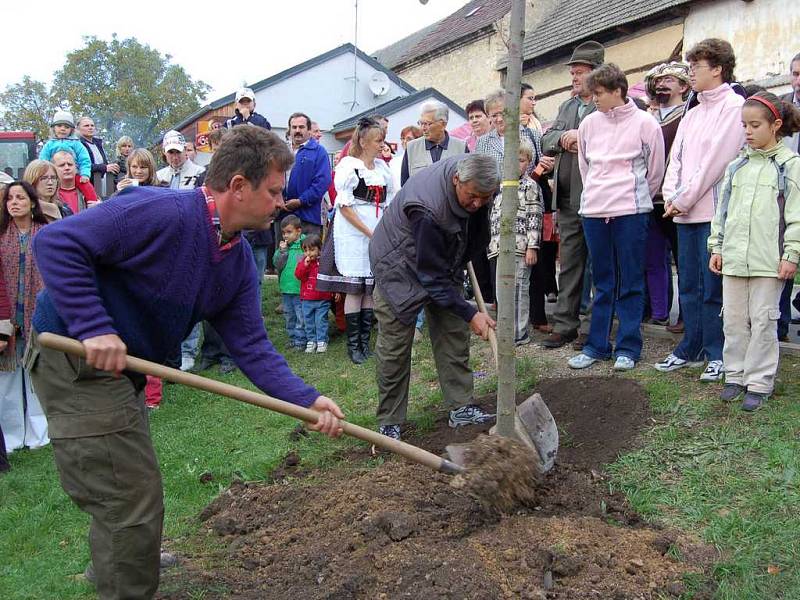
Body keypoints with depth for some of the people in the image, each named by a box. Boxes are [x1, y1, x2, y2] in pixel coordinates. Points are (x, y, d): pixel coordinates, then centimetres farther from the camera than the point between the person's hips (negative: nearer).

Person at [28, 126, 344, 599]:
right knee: (133, 503, -4)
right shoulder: (163, 213, -25)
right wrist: (95, 328, -30)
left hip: (120, 368, 9)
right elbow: (56, 244, -26)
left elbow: (251, 347, 1)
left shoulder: (240, 262, 2)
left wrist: (307, 399, -10)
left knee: (126, 502, 24)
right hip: (75, 356, -9)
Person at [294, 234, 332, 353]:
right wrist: (305, 264, -19)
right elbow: (298, 275, -8)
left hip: (322, 299, -3)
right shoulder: (302, 262, 4)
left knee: (321, 321, 2)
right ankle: (311, 341, 20)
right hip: (306, 300, 3)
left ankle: (322, 341, 12)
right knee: (308, 322, 10)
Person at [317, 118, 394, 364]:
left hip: (379, 232, 6)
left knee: (371, 288, 6)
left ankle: (365, 341, 13)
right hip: (352, 232, -6)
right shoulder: (348, 166, -5)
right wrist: (369, 233, -12)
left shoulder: (383, 167, 13)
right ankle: (353, 344, 4)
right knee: (354, 288, -4)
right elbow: (344, 206, -10)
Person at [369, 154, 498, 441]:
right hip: (400, 266, -7)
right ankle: (389, 423, 5)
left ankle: (461, 407, 13)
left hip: (443, 258, 7)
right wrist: (470, 313, -27)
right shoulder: (428, 209, -40)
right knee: (395, 345, -5)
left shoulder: (474, 170, -18)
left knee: (454, 334, 4)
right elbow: (432, 278, -31)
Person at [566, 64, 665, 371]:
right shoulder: (589, 123, 7)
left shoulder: (645, 123, -3)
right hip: (593, 211, 4)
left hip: (631, 212, -4)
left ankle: (628, 347, 9)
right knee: (603, 282, 10)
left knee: (630, 282, 2)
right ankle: (597, 345, 16)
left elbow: (655, 171, 4)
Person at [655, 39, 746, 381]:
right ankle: (691, 349, 20)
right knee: (689, 285, 11)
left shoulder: (734, 106, -6)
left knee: (713, 286, -3)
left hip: (714, 212, -7)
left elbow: (715, 160, -13)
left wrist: (684, 199, -11)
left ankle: (717, 354, 7)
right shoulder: (692, 114, 19)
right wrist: (671, 196, -1)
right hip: (685, 212, 8)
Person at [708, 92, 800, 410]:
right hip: (733, 257, 5)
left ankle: (759, 383, 10)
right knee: (734, 319, 10)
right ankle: (735, 376, 21)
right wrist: (717, 247, 11)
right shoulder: (736, 166, 12)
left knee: (763, 321, 2)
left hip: (769, 261, -5)